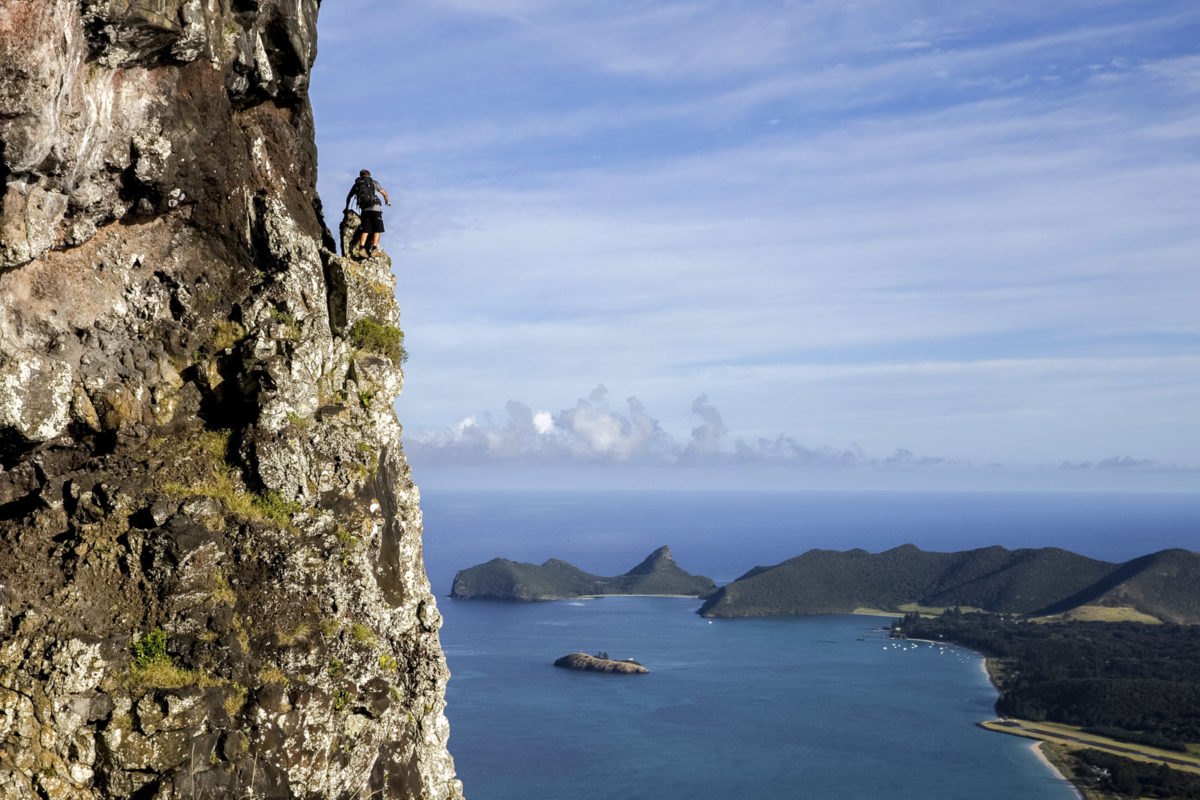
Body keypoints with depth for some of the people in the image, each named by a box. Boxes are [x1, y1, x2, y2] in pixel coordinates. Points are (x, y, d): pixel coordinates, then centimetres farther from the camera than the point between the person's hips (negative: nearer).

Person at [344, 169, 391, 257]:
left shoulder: (356, 184, 19)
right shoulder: (374, 182, 12)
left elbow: (348, 197, 30)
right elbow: (385, 193, 19)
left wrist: (347, 208, 46)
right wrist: (387, 201, 40)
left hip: (364, 210, 3)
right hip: (375, 207, -3)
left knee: (365, 230, 2)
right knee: (377, 230, -2)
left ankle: (361, 248, -18)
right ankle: (373, 249, -16)